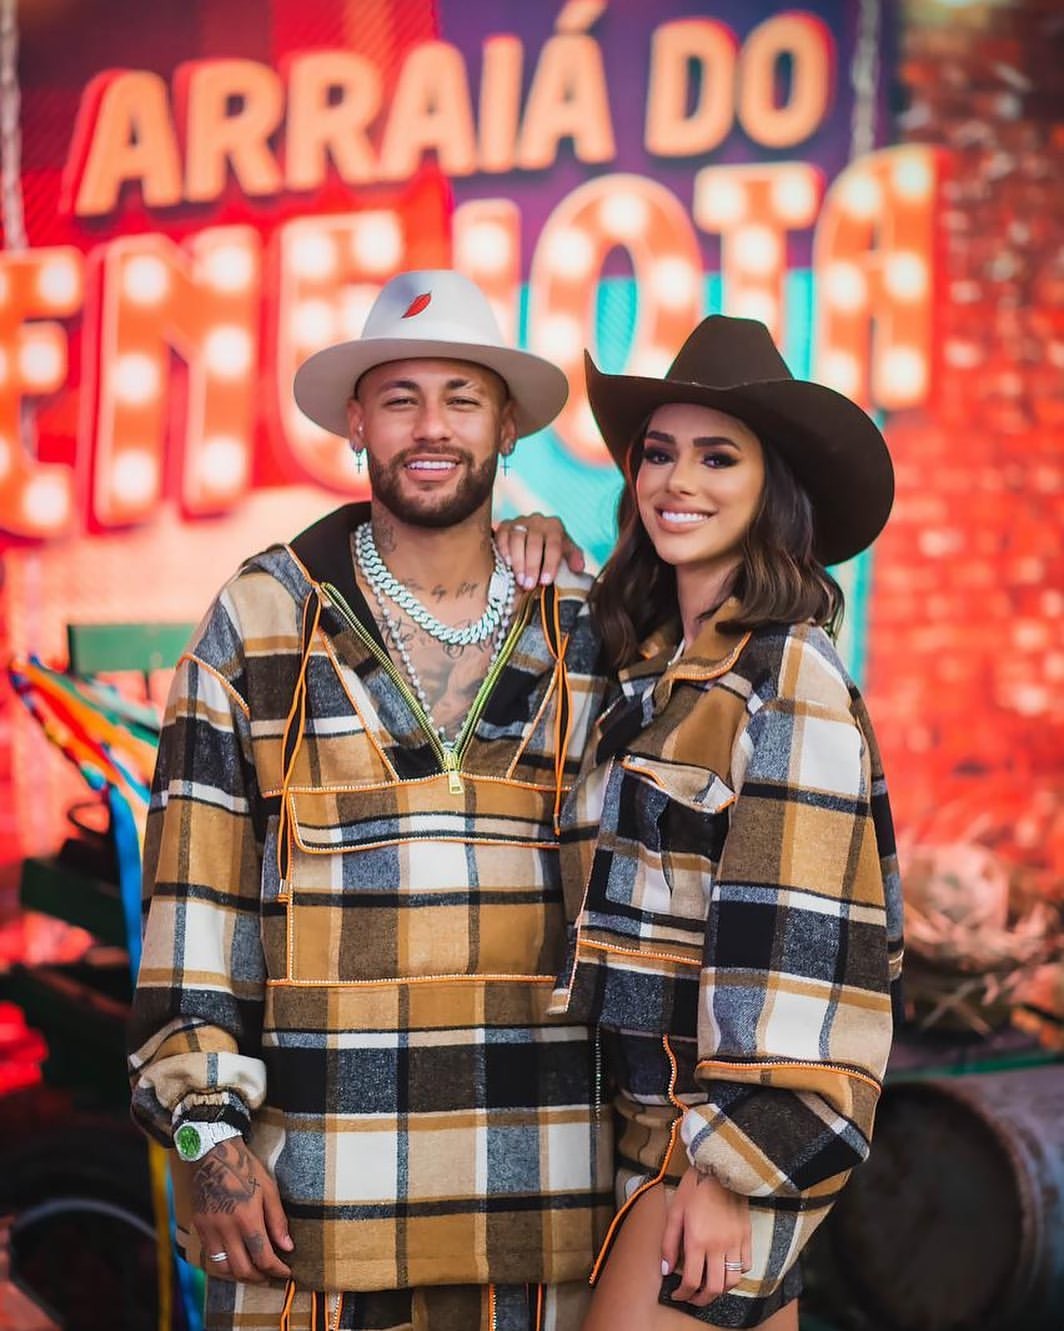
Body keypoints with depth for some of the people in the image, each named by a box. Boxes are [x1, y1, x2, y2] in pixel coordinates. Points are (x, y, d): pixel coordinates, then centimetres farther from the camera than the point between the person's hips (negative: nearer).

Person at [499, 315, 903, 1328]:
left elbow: (791, 933, -18)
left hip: (736, 1119, -8)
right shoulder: (650, 659, 10)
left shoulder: (789, 677, -13)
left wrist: (735, 1168, -21)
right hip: (651, 1111, 8)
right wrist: (537, 562, 9)